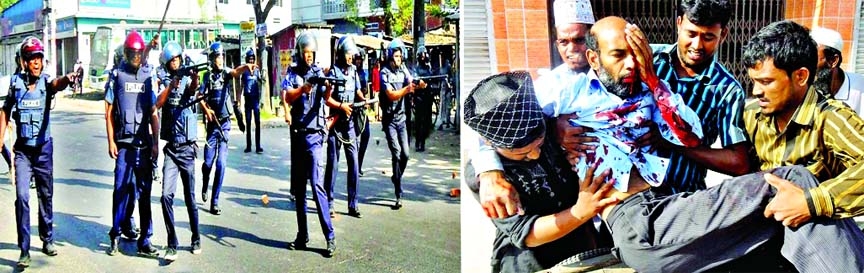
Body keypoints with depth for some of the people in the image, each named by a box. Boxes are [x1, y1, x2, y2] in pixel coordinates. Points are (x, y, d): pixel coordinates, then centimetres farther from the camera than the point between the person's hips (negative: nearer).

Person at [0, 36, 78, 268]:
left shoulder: (46, 81, -8)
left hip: (44, 147, 0)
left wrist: (66, 80, -56)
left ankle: (47, 240, 30)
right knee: (22, 197, -9)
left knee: (46, 196, 12)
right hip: (22, 149, 0)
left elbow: (57, 84, -33)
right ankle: (24, 250, -5)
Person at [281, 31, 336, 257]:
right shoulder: (292, 73, 6)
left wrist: (328, 90, -39)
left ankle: (330, 237, -10)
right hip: (297, 135, 4)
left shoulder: (319, 73, 0)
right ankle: (302, 235, 18)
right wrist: (303, 89, -29)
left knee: (317, 185, -12)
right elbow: (286, 97, -11)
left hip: (314, 135, -4)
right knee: (298, 188, 9)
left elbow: (325, 97, -17)